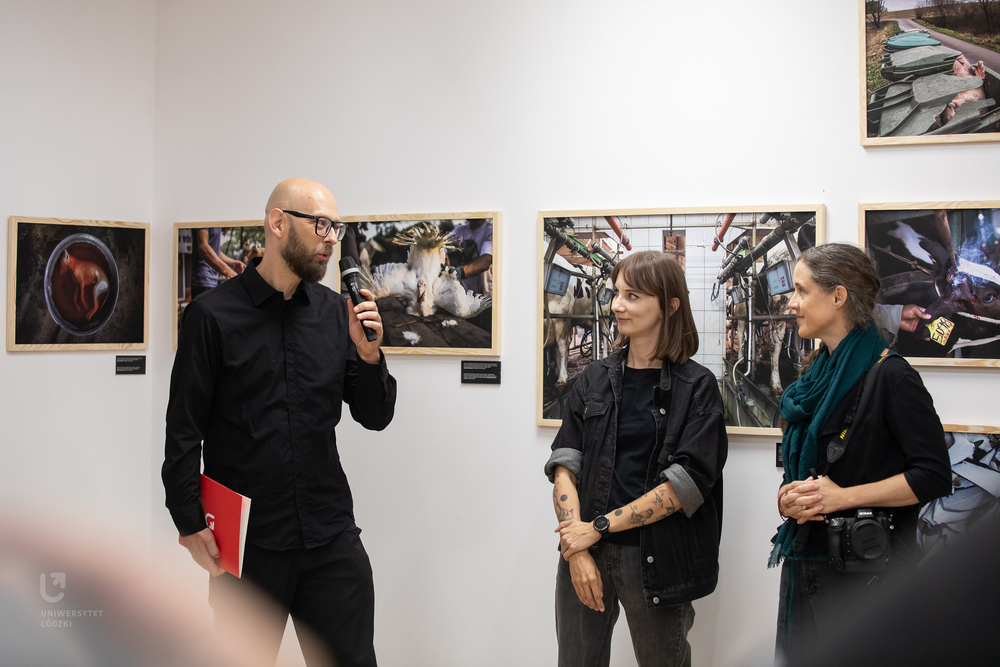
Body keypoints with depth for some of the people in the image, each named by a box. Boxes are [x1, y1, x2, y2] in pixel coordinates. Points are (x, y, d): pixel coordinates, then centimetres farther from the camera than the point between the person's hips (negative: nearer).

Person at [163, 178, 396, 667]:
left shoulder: (336, 313, 7)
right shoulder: (213, 315, -4)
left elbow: (375, 418, 8)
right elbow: (183, 431, -3)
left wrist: (368, 356, -10)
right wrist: (190, 524, -8)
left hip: (332, 537, 3)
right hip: (246, 542, -3)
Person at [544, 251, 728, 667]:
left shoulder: (697, 387, -3)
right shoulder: (595, 379, 8)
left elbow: (686, 482, -11)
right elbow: (565, 465, 1)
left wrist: (599, 527, -13)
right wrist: (575, 549, -12)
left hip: (657, 561, -3)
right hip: (585, 554, 3)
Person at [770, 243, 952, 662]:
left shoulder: (889, 376, -12)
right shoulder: (815, 378, 13)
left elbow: (934, 475, -17)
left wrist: (841, 496, -19)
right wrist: (788, 499, -3)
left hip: (867, 571, -7)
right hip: (804, 561, 7)